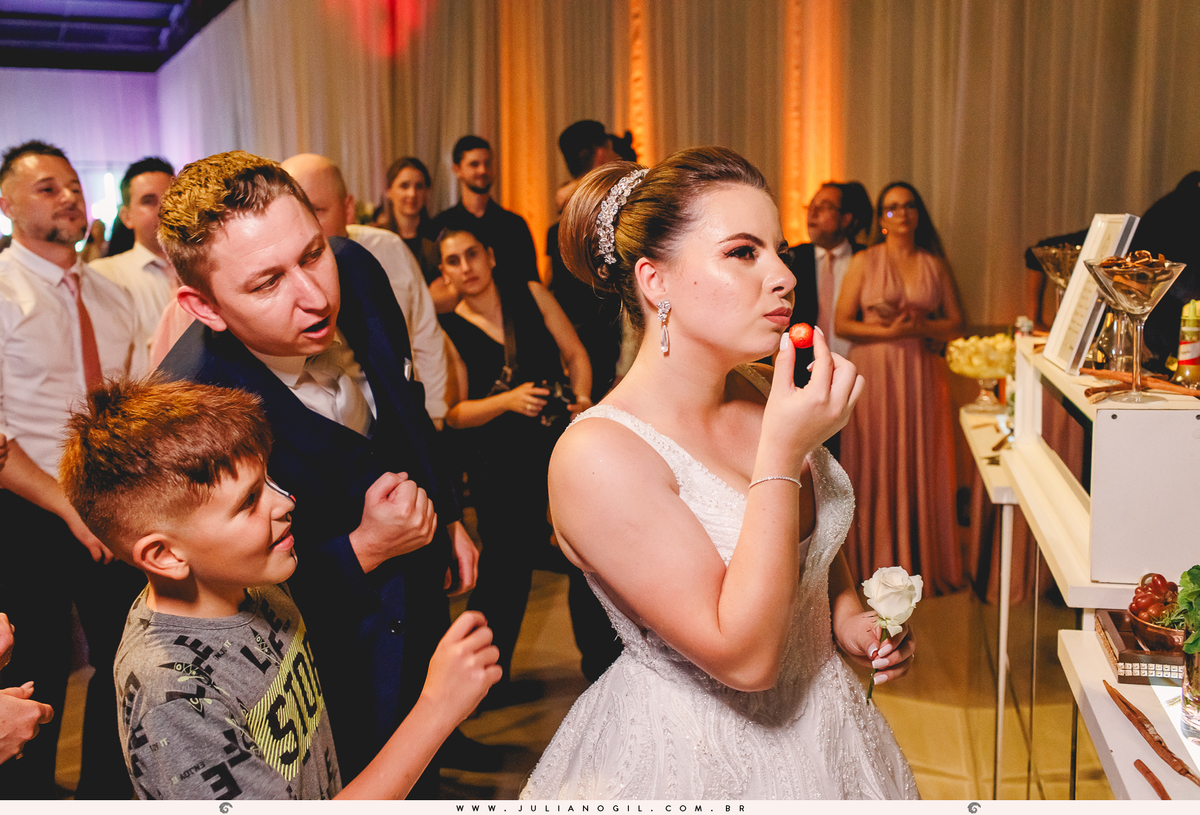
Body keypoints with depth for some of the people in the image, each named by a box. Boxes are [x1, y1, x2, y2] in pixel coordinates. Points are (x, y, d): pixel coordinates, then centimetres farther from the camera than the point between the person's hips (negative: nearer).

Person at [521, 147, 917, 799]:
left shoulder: (760, 397, -6)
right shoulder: (597, 455, -27)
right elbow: (744, 659, -30)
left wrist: (846, 614, -5)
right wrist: (782, 454, -31)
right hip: (692, 761, -6)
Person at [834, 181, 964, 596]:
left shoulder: (935, 265, 11)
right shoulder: (864, 262, 4)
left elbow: (955, 325, 9)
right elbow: (842, 324, -2)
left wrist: (921, 326, -10)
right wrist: (889, 331, -13)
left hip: (921, 376, 2)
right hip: (873, 374, -2)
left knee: (921, 467, 2)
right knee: (875, 467, -1)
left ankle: (924, 559, 12)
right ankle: (877, 561, 8)